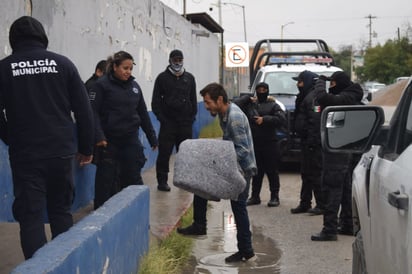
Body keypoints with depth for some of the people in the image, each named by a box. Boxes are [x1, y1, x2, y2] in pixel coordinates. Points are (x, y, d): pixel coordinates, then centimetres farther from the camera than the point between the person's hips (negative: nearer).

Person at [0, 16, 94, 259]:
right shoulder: (62, 63, 1)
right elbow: (84, 110, 2)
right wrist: (86, 147, 11)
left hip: (25, 156, -2)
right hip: (62, 152, 2)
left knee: (30, 218, 2)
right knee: (61, 212, 16)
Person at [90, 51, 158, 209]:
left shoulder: (134, 86, 11)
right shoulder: (102, 85, -5)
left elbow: (143, 113, 16)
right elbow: (93, 112, -12)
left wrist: (152, 138, 16)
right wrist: (99, 136, -24)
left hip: (131, 141, 4)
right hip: (109, 142, -4)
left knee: (133, 178, 4)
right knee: (106, 180, 2)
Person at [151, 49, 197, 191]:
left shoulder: (189, 78, 12)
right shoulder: (162, 77, 2)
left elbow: (193, 99, 16)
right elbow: (156, 101, 1)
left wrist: (192, 117, 6)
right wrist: (162, 118, -8)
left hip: (185, 123, 3)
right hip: (168, 122, -3)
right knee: (164, 153, -5)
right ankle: (162, 181, 2)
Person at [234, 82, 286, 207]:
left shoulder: (273, 106, 4)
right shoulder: (249, 104, 12)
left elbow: (281, 119, -9)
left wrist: (264, 119, -14)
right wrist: (248, 98, 3)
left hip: (270, 144, -3)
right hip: (254, 144, 3)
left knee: (272, 171, 1)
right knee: (256, 171, 10)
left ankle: (274, 196, 8)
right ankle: (255, 196, 18)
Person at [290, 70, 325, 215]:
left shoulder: (313, 97, -15)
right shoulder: (305, 97, 18)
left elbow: (315, 121, -23)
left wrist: (312, 141, -26)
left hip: (313, 143, -11)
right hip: (308, 143, 11)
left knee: (315, 173, -8)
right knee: (306, 173, 15)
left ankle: (322, 204, -3)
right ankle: (305, 203, 23)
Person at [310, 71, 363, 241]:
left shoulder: (345, 98, -18)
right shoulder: (354, 99, 15)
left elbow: (322, 98, -31)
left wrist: (320, 81, -16)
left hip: (337, 150, -10)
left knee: (331, 189, -9)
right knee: (346, 189, 17)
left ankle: (330, 230, -11)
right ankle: (347, 225, 25)